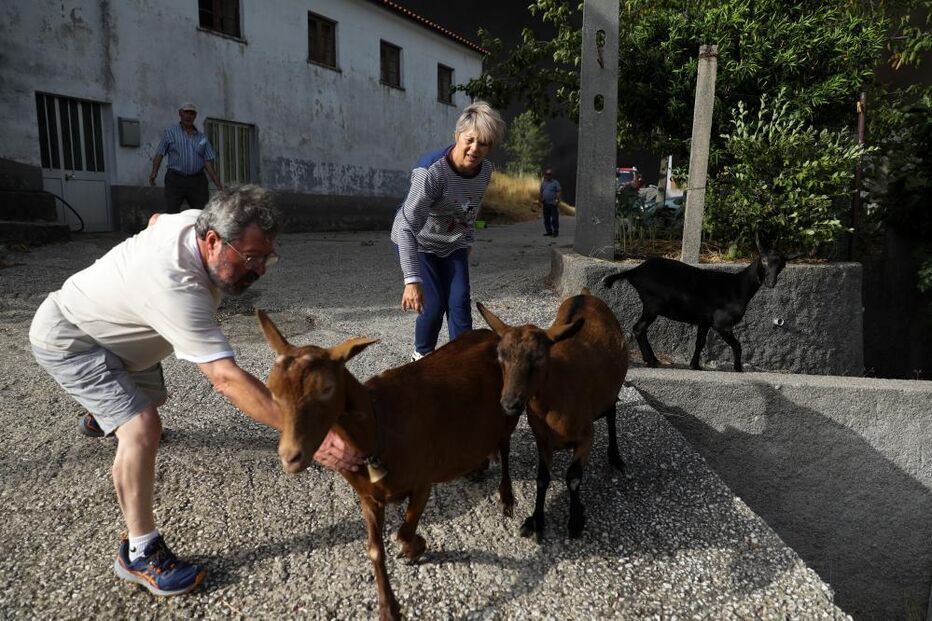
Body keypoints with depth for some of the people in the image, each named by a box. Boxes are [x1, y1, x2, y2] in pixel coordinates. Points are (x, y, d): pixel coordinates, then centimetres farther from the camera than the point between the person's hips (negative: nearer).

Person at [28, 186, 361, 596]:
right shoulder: (176, 288, -46)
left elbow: (156, 219, 5)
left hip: (109, 328, 9)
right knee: (142, 426, -27)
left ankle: (100, 417, 68)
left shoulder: (194, 220, -20)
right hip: (68, 341, -9)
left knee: (150, 395, 31)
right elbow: (227, 378, -52)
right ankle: (139, 553, -11)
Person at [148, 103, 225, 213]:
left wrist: (217, 181, -3)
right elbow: (159, 154, 3)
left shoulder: (202, 137, 15)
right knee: (171, 214, -10)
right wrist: (154, 172, -12)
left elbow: (208, 161, 9)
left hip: (197, 180, 2)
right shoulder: (170, 133, 9)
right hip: (175, 179, -2)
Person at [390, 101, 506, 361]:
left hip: (453, 245, 5)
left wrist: (467, 242, 17)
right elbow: (407, 228, -38)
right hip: (417, 243, -5)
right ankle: (422, 355, 19)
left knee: (459, 303, -7)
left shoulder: (485, 170, -13)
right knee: (434, 305, -9)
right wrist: (412, 280, -44)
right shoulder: (431, 171, -33)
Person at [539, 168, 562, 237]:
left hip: (553, 204, -6)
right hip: (545, 204, 6)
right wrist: (540, 200, 12)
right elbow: (541, 192, 21)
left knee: (554, 219, -6)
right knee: (546, 219, 9)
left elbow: (559, 192, -7)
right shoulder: (543, 183, 15)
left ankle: (555, 232, 0)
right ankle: (548, 231, 17)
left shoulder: (555, 182, -2)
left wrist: (557, 200, -17)